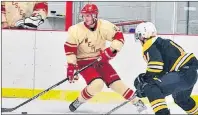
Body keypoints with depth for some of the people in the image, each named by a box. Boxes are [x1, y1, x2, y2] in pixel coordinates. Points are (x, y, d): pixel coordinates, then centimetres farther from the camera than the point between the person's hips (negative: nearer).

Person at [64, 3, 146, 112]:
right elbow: (69, 48, -12)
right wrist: (71, 66, -16)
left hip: (101, 59, 3)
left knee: (116, 82, -2)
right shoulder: (76, 30, -18)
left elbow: (119, 36, -10)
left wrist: (111, 50, -24)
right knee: (97, 84, -26)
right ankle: (78, 101, -6)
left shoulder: (105, 26, -15)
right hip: (84, 62, -3)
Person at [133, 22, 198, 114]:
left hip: (183, 73, -10)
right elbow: (164, 67, 24)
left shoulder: (149, 45, -5)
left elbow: (156, 68, -20)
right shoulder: (161, 42, 23)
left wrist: (143, 82, -9)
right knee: (181, 98, 36)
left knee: (152, 89, -18)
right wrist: (145, 77, 23)